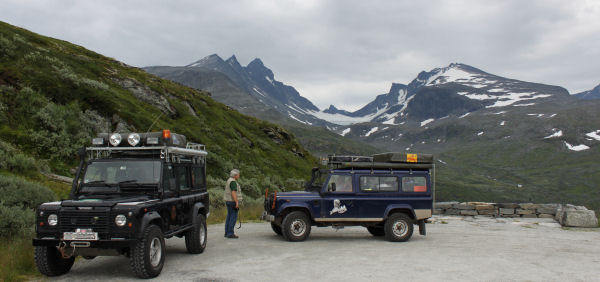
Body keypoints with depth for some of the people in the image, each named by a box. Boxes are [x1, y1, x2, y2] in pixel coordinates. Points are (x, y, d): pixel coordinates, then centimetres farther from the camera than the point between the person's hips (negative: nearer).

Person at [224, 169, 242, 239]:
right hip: (233, 202, -10)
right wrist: (237, 202, -26)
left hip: (229, 201, 10)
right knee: (233, 217, -8)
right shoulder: (233, 182, -16)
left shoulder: (229, 181, 16)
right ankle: (230, 233, -8)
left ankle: (227, 233, 13)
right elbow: (233, 193, -24)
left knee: (229, 217, 11)